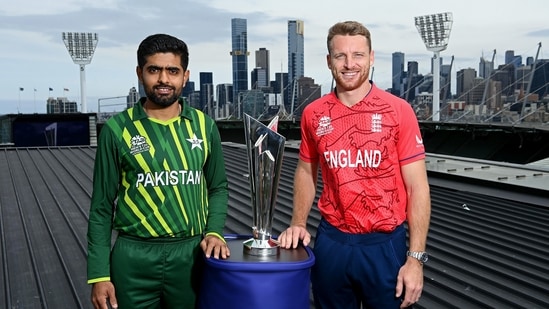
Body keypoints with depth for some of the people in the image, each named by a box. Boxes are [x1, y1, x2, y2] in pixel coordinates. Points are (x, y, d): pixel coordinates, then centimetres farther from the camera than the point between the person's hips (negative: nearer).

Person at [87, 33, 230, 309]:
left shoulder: (204, 126, 3)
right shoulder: (117, 129, -3)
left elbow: (218, 189, 12)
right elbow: (102, 207, 0)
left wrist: (215, 232, -5)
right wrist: (99, 273, -3)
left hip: (191, 256, 2)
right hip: (134, 259, -2)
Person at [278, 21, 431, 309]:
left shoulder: (398, 111, -8)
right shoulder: (313, 113, 0)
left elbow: (417, 187, -7)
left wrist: (416, 258, -11)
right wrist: (298, 223, 1)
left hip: (384, 245, -2)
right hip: (330, 241, 3)